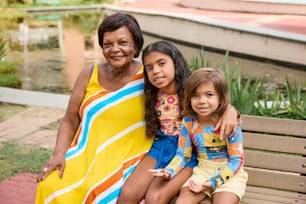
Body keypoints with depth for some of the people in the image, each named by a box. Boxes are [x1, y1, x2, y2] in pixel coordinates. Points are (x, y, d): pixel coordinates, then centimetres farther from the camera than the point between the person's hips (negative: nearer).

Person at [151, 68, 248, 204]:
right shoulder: (188, 122, -4)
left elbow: (236, 161, -13)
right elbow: (182, 155, 3)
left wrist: (211, 183, -22)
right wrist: (169, 171, -19)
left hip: (229, 173, -3)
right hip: (202, 171, 3)